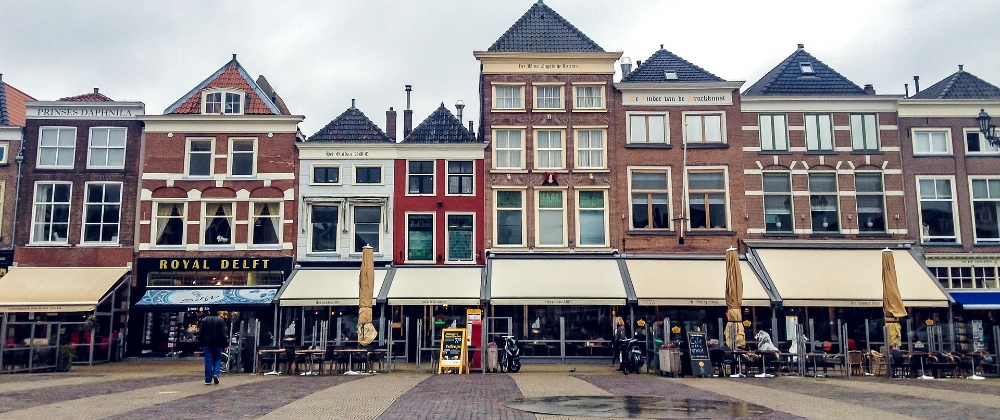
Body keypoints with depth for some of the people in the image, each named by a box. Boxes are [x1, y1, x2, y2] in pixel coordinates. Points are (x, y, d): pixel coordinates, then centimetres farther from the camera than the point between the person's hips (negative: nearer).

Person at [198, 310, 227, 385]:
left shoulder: (204, 320, 2)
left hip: (207, 345, 1)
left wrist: (201, 344, 9)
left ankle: (208, 380, 4)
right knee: (217, 359, 14)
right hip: (217, 345, -1)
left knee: (208, 362, 3)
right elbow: (223, 334, -6)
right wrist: (224, 344, -1)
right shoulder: (221, 320, -4)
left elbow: (200, 333, 3)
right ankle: (216, 374, -7)